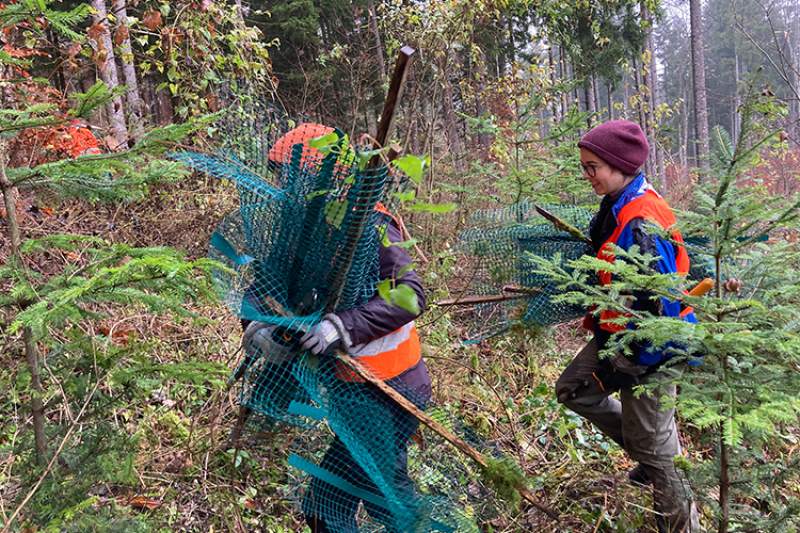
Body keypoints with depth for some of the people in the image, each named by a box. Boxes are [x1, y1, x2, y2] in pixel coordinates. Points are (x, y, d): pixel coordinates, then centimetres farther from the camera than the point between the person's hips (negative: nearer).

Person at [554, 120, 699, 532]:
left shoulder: (643, 223, -27)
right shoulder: (616, 207, 4)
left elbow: (660, 301, -27)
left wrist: (635, 363, -20)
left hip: (651, 347, -9)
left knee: (651, 441, 5)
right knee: (573, 389, 18)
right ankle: (646, 455, 29)